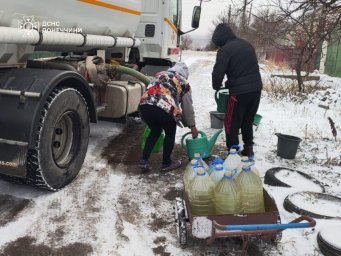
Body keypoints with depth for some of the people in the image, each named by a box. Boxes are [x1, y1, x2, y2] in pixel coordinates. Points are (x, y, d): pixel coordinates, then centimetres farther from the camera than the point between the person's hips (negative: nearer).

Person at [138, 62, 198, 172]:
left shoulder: (159, 74, 31)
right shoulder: (184, 83, 21)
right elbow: (188, 107, 24)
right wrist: (192, 126, 37)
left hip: (144, 105, 5)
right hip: (164, 109, -4)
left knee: (155, 131, 29)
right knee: (170, 133, 22)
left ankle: (143, 161, 26)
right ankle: (166, 163, 31)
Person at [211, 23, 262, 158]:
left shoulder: (225, 50, -10)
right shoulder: (247, 45, 15)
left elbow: (218, 72, -14)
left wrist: (217, 86, 6)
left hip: (239, 92, -8)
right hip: (256, 89, 8)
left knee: (232, 123, 5)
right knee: (248, 121, 20)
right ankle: (248, 149, 28)